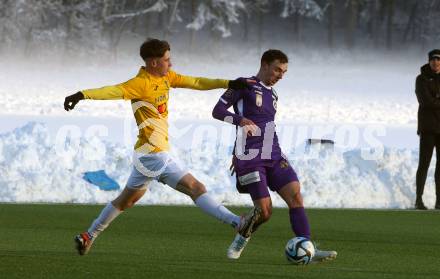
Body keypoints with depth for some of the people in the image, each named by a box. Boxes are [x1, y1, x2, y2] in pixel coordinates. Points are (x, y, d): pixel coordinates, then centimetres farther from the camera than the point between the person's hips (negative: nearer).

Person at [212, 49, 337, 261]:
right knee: (265, 211, -11)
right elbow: (217, 111, -6)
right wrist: (240, 120, -24)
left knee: (295, 195, -13)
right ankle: (241, 240, 19)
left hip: (274, 157, 7)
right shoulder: (245, 85, -1)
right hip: (250, 158, -7)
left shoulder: (272, 95, 21)